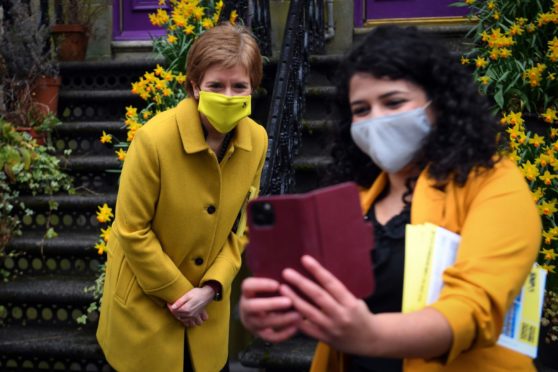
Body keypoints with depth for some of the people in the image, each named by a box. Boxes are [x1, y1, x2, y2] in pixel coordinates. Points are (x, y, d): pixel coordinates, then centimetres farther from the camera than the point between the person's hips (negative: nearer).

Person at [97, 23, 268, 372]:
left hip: (208, 299, 4)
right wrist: (177, 292, -12)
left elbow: (241, 225, 1)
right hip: (147, 299, -4)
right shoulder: (155, 138, -24)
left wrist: (212, 287, -9)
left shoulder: (257, 140, -9)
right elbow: (132, 231, -17)